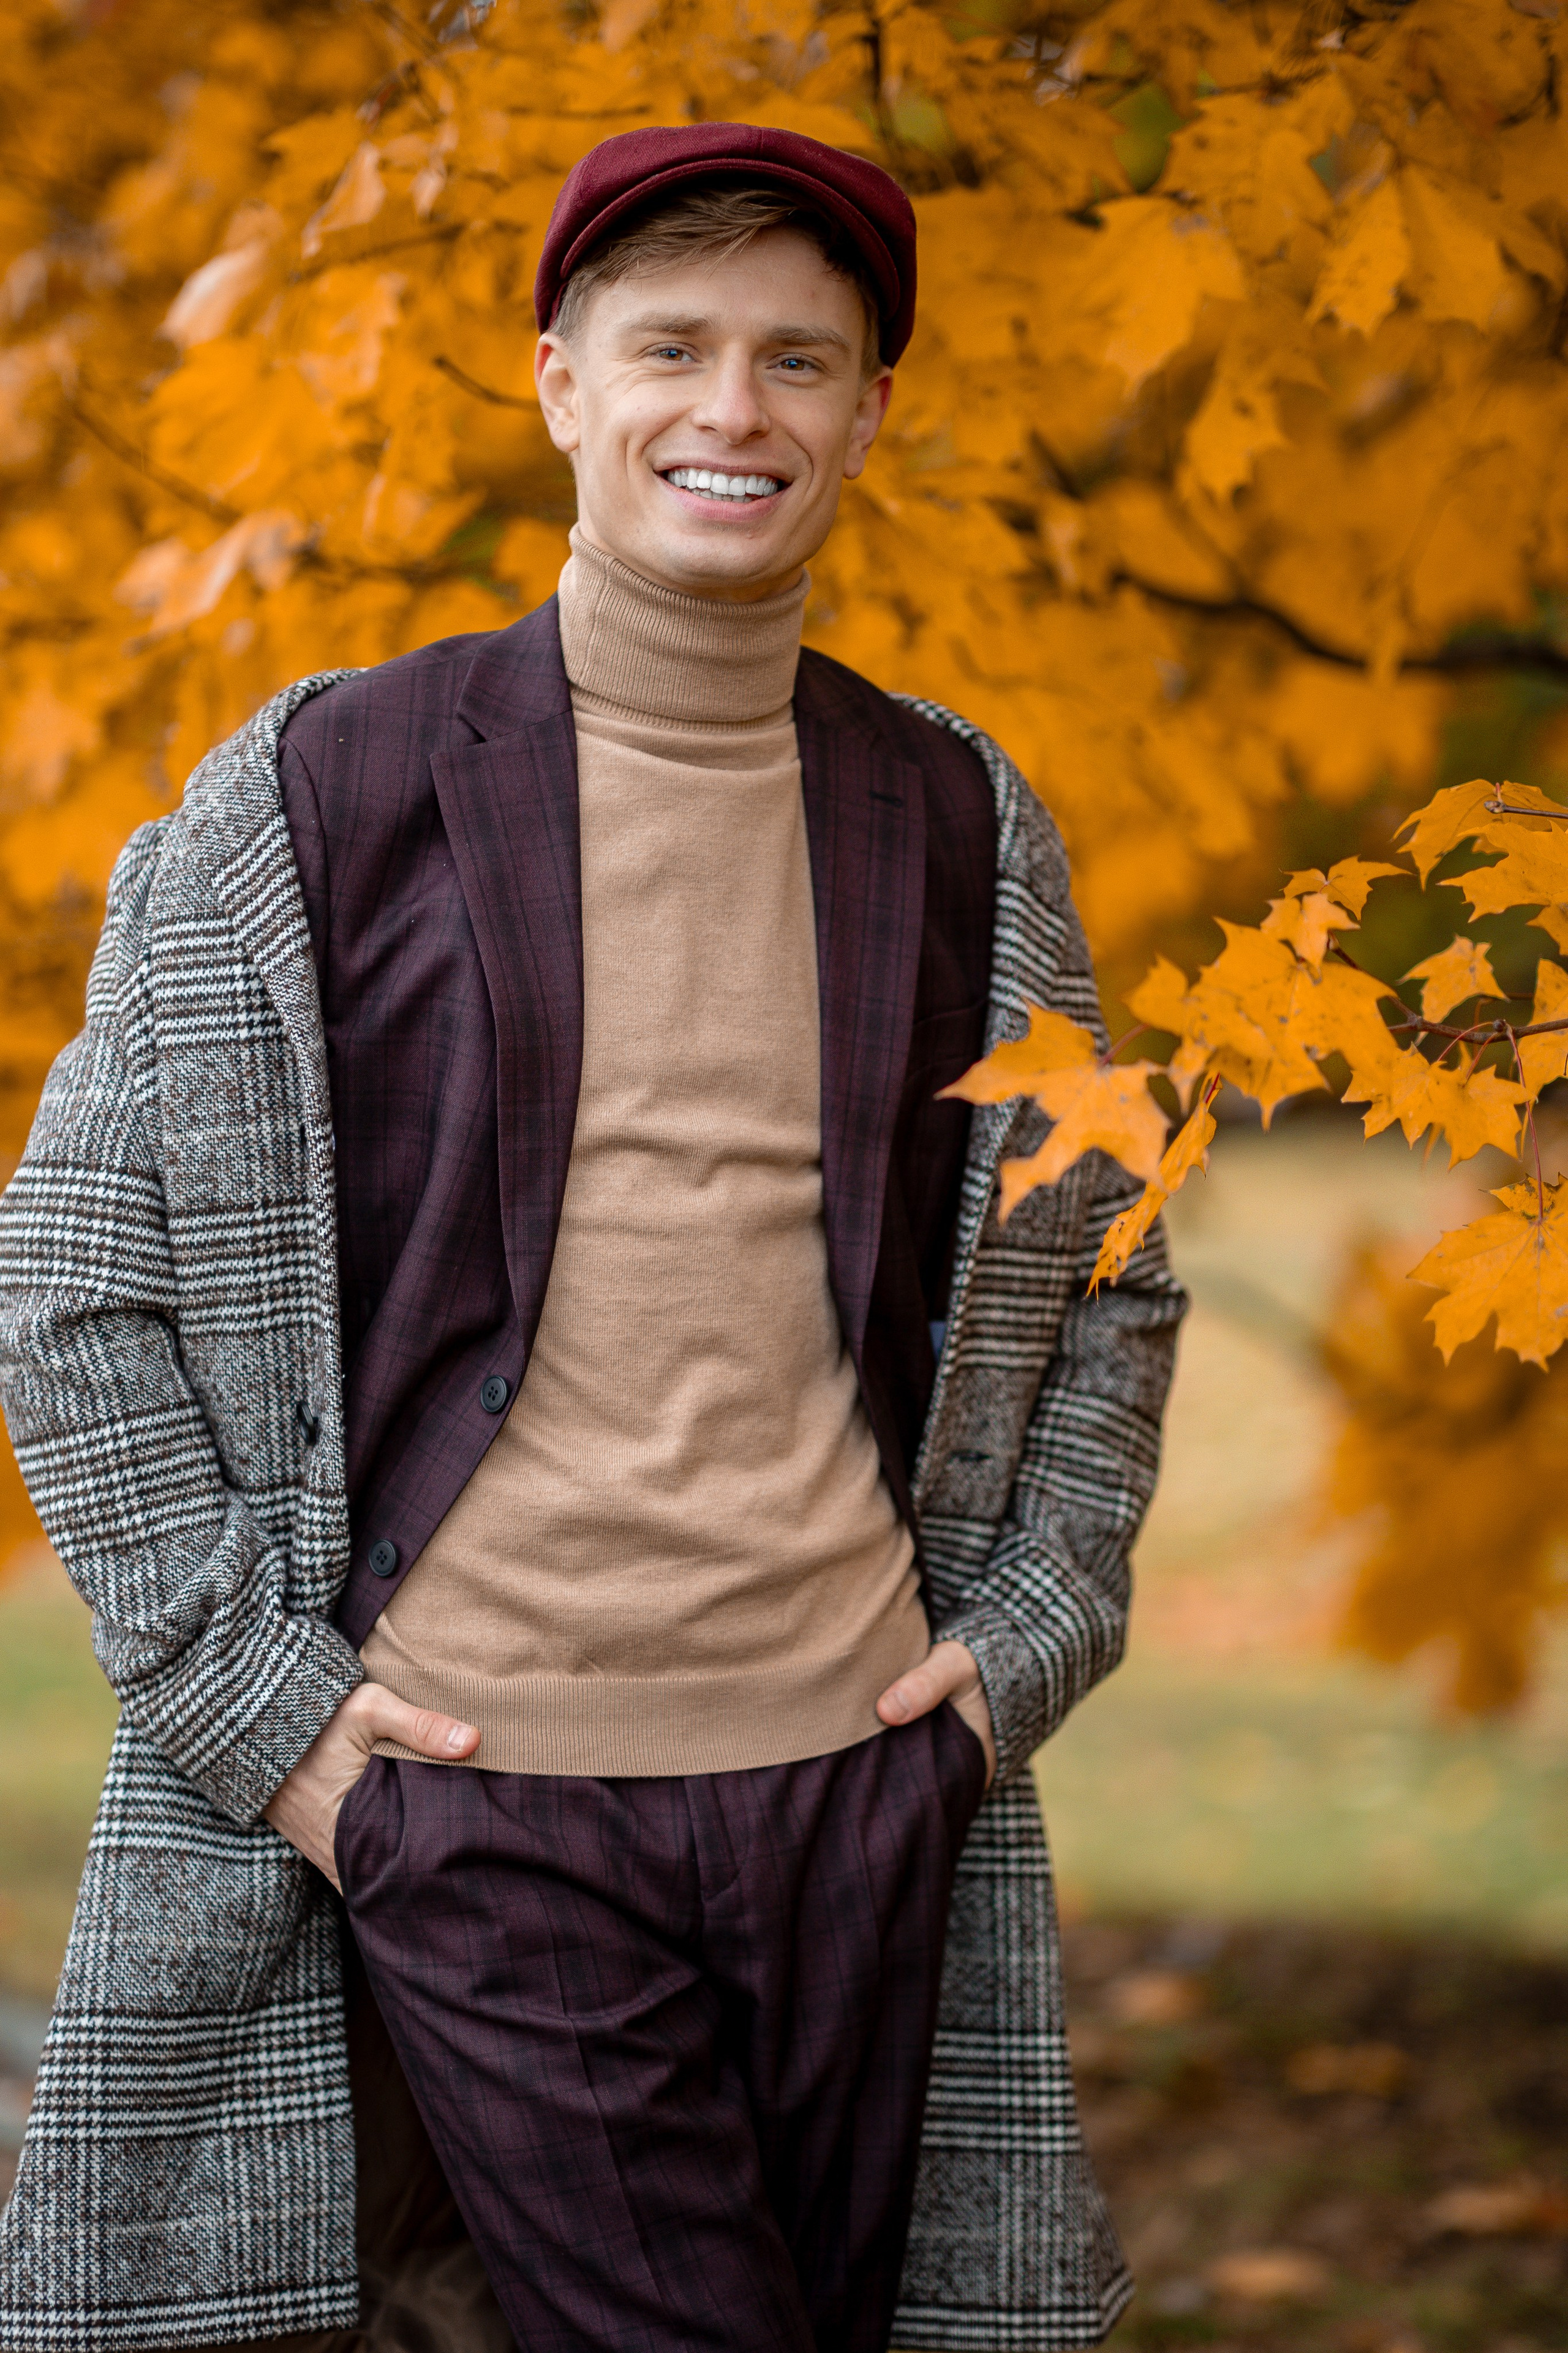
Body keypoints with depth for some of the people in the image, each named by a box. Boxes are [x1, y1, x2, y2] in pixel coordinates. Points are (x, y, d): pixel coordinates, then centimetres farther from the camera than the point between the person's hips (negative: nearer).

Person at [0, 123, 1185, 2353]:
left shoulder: (963, 827, 9)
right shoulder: (316, 797, 0)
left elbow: (1103, 1282, 20)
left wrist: (1034, 1632, 7)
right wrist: (252, 1690, -5)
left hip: (856, 1775, 4)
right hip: (478, 1787, -4)